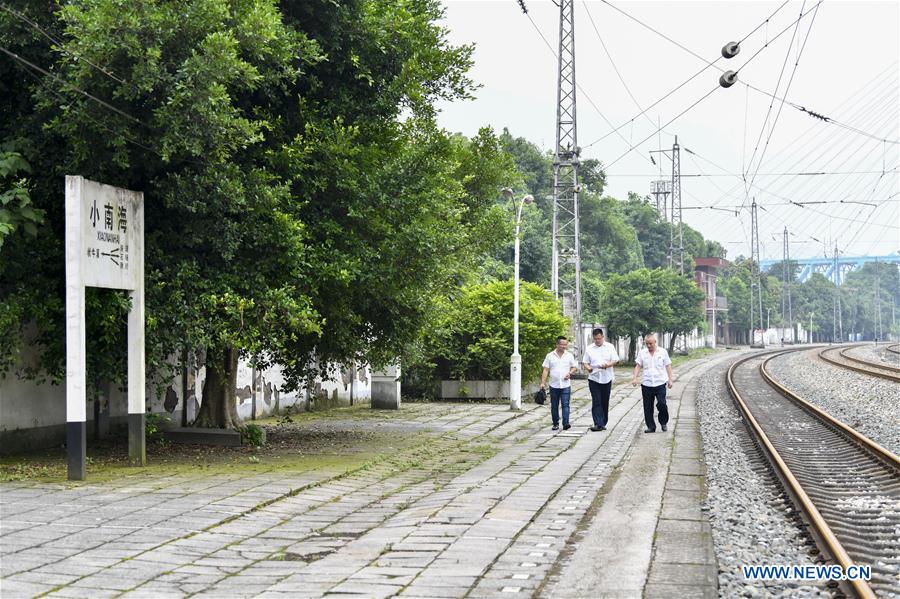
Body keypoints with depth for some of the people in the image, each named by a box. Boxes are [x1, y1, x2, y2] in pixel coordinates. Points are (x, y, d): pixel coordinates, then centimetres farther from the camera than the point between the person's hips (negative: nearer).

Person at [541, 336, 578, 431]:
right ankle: (555, 424, 16)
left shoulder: (569, 355, 6)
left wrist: (570, 373, -9)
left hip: (565, 385, -1)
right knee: (554, 406, 6)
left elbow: (575, 367, 12)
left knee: (565, 405, -10)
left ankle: (565, 423, -15)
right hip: (554, 385, 1)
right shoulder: (550, 356, 3)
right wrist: (543, 382, -5)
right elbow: (546, 370, 3)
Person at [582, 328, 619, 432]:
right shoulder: (589, 349, 6)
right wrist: (588, 368, -17)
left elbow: (615, 360, 0)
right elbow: (585, 362, 7)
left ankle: (603, 423, 17)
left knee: (605, 402, 7)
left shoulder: (609, 347, 4)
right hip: (594, 378, 0)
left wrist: (607, 365, -20)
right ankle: (598, 424, -11)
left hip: (606, 379, 0)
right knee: (596, 402, -8)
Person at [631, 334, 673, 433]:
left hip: (660, 383, -2)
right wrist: (634, 378, -8)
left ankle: (663, 423, 10)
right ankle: (651, 427, 11)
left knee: (662, 404, -12)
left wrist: (670, 380, 2)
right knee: (648, 407, 2)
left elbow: (668, 366, 8)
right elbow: (638, 366, 5)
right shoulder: (642, 353, 8)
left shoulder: (663, 352, 6)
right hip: (646, 384, 2)